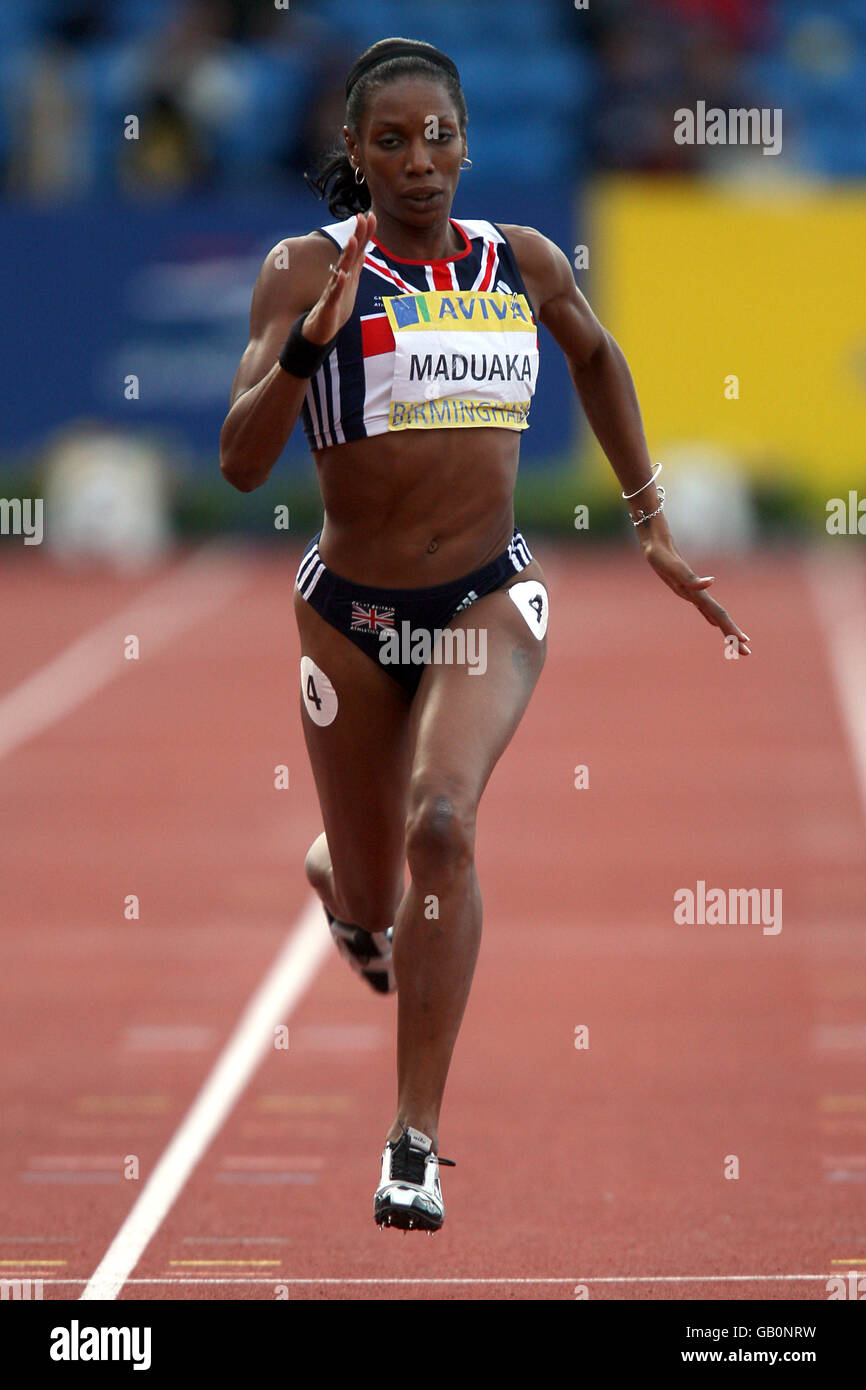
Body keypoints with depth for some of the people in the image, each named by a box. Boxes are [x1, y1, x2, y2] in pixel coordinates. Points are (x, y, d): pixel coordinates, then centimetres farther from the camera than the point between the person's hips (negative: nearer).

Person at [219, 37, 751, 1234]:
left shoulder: (524, 265, -1)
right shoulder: (309, 270, -11)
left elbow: (597, 355, 22)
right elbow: (241, 463, -19)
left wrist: (652, 524, 21)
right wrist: (310, 341, -34)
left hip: (490, 599, 0)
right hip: (352, 607, 0)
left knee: (441, 823, -26)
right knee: (370, 894, 13)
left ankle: (417, 1141, -21)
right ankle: (335, 875, 56)